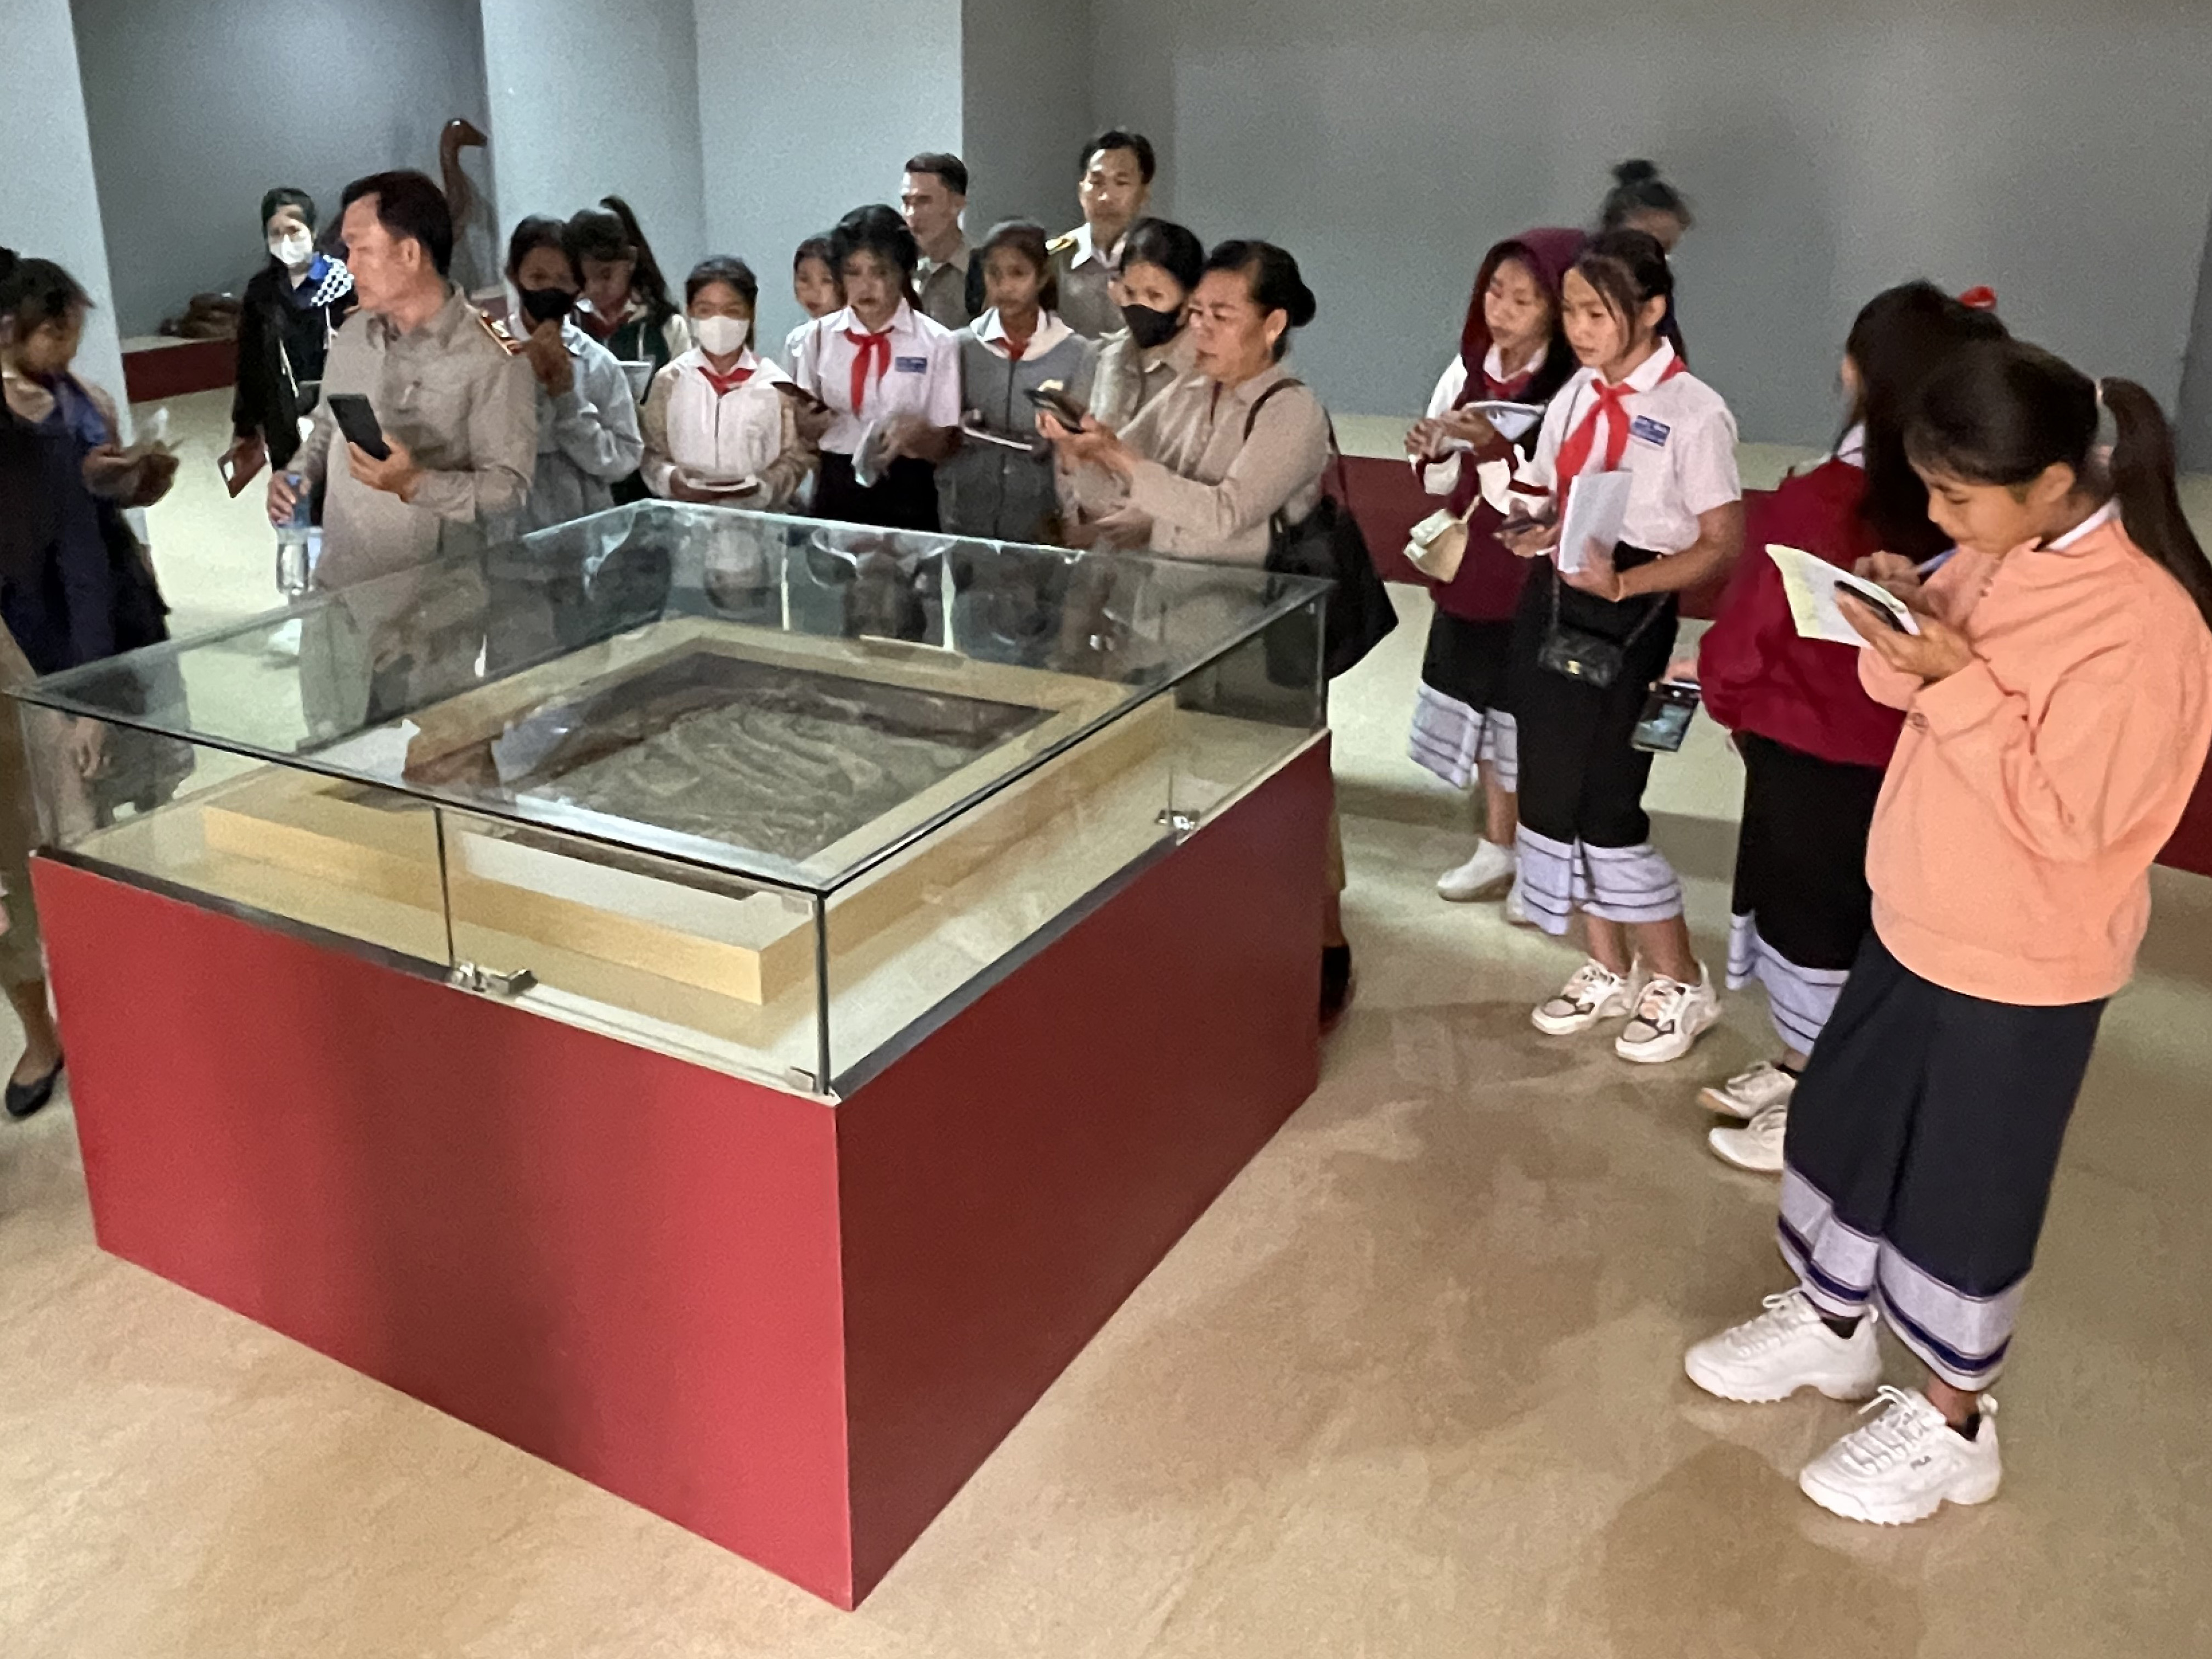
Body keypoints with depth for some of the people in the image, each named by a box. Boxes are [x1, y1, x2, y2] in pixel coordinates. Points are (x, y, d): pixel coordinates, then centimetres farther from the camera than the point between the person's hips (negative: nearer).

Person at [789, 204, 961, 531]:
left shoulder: (938, 343, -5)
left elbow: (944, 447, -4)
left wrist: (916, 434, -24)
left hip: (906, 496, -2)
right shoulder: (818, 336, 4)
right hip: (836, 491, 2)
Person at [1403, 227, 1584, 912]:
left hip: (1537, 576, -6)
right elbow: (1444, 483, 9)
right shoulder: (1468, 368, 3)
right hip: (1471, 568, 6)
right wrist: (1432, 452, -11)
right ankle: (1496, 847, 29)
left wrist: (1500, 450, -31)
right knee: (1481, 704, 14)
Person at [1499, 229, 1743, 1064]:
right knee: (1552, 795, 11)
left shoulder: (1692, 412, -12)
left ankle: (1681, 984, 19)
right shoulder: (1576, 394, 7)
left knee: (1605, 806, -3)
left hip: (1625, 623, -7)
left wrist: (1625, 583, -24)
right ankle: (1608, 970, 29)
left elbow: (1723, 543, -12)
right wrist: (1534, 527, -7)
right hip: (1549, 607, 7)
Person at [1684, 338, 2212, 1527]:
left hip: (2022, 962, -8)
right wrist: (1904, 625, -12)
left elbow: (2062, 816, -25)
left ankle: (1951, 1425, 30)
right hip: (1916, 918, 8)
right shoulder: (1997, 555, -2)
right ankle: (1832, 1324, 44)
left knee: (1963, 1186, 8)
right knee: (1840, 1118, 20)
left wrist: (1952, 679, -28)